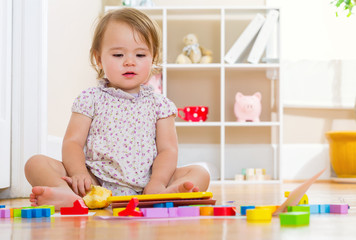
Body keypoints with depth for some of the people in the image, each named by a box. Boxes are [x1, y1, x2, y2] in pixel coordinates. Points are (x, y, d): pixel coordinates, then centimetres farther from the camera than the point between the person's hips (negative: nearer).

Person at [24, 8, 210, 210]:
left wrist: (157, 184, -17)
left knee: (200, 173, -19)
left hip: (142, 186, 1)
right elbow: (73, 142, 2)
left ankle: (160, 195, -49)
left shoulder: (158, 104, 11)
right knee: (36, 163, -18)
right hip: (96, 184, -1)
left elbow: (168, 150, 3)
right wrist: (79, 174, -19)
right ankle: (67, 195, -48)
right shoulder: (91, 100, 9)